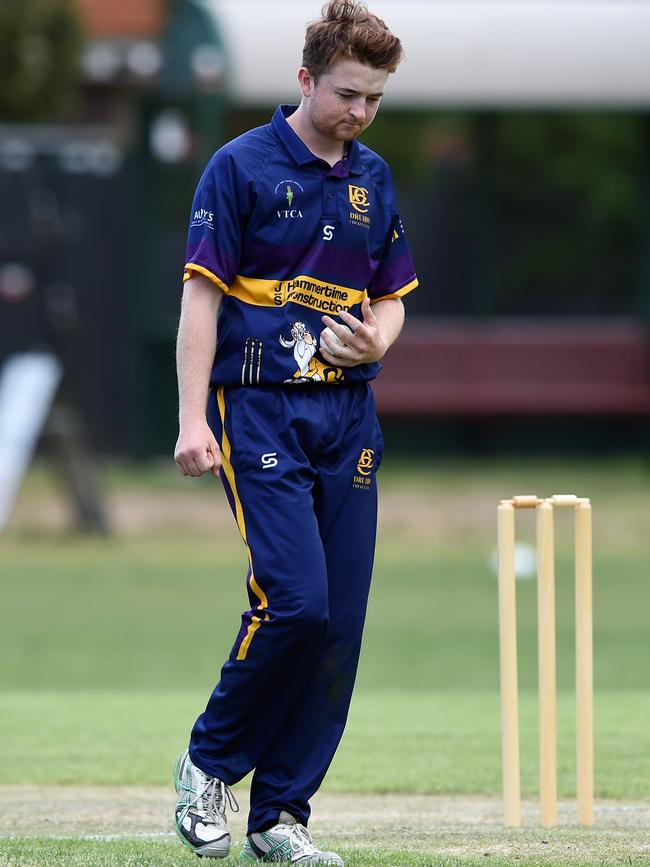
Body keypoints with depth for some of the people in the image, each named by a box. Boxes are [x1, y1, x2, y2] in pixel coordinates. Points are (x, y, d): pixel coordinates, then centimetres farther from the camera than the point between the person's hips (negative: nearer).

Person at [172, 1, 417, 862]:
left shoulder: (373, 178, 14)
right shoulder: (242, 167, -4)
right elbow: (202, 297, -6)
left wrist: (376, 340, -3)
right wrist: (194, 419, -13)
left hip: (349, 415, 6)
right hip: (261, 410, -6)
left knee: (340, 625, 1)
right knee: (295, 598, -18)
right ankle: (209, 761, 4)